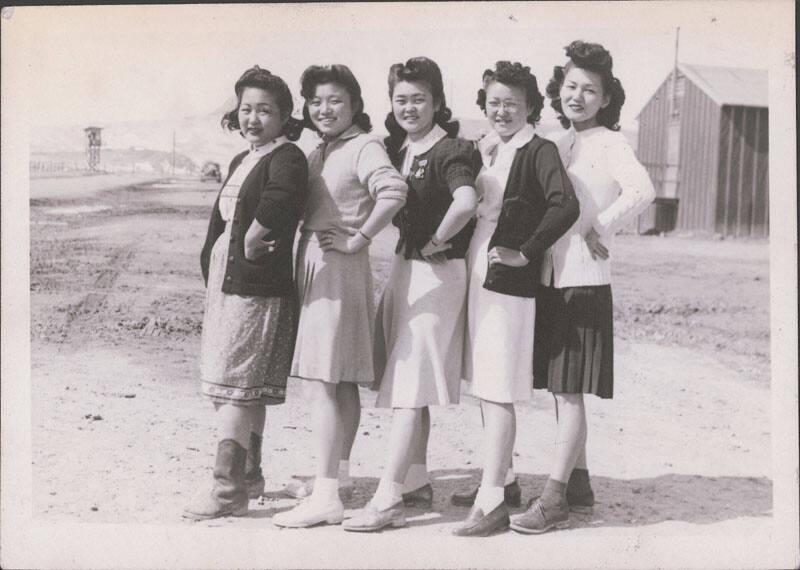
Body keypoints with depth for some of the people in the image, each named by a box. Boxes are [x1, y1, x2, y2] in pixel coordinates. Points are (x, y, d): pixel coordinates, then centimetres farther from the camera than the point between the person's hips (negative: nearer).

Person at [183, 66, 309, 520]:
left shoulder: (287, 157, -12)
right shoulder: (240, 162, 18)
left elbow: (281, 197, -35)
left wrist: (251, 243, -24)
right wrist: (212, 272, 14)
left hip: (256, 288, -9)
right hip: (225, 284, 9)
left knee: (235, 388, -7)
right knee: (246, 389, 15)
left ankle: (228, 489, -1)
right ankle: (249, 476, 26)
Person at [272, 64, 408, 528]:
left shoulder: (364, 146, -8)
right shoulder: (319, 153, 18)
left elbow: (394, 191, -25)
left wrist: (358, 240, -18)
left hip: (339, 268, -9)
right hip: (312, 266, 9)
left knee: (321, 382, -10)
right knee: (340, 384, 11)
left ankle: (326, 497, -8)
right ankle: (334, 483, 17)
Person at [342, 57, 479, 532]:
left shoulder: (448, 151, -14)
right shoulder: (398, 148, 10)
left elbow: (466, 202, -32)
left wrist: (436, 242, -20)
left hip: (437, 272, -9)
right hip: (404, 266, 9)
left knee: (410, 385, -10)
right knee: (406, 384, 14)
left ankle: (387, 499, -9)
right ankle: (417, 482, 26)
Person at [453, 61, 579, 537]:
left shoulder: (539, 151, -7)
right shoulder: (482, 150, 14)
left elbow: (566, 206, -22)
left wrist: (525, 253, -17)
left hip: (509, 282, -7)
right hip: (477, 275, 8)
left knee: (498, 392, -8)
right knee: (484, 389, 14)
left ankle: (491, 502, -5)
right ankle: (498, 478, 27)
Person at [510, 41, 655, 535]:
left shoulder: (610, 143, -6)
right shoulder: (558, 145, 15)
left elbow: (642, 191, -24)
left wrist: (599, 230, -16)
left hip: (585, 279, -7)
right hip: (550, 276, 8)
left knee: (570, 391, -7)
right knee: (561, 389, 13)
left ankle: (554, 499, -4)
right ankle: (578, 484, 24)